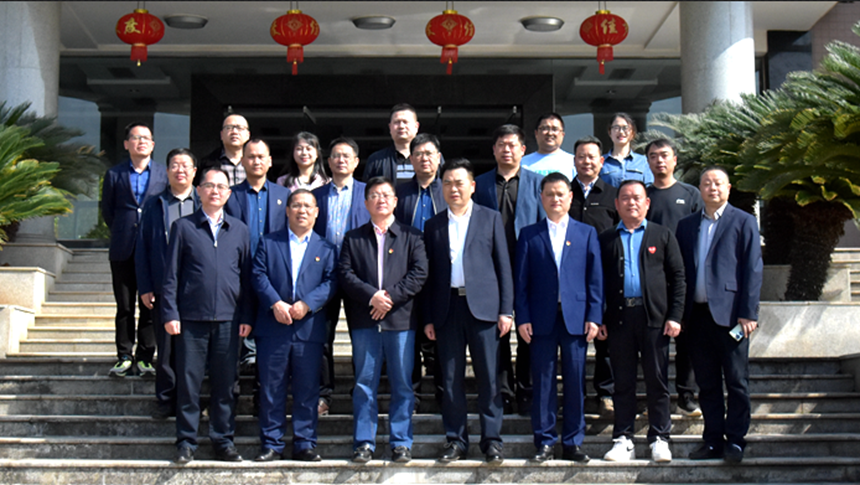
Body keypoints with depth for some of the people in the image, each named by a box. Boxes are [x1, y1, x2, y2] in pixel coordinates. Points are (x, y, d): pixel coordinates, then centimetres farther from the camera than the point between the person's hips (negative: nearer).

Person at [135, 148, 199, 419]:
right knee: (165, 348, 7)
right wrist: (144, 287, 0)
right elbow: (142, 248, 8)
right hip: (163, 289, 1)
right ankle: (166, 399, 16)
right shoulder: (154, 205, 9)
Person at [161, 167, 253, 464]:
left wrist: (246, 317, 5)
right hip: (191, 317, -2)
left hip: (228, 319, 2)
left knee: (225, 383, 6)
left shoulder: (239, 230, 12)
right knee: (188, 382, 1)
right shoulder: (183, 227, 6)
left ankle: (223, 441, 16)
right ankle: (186, 442, 11)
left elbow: (246, 275, 11)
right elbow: (171, 275, 4)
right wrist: (170, 313, -5)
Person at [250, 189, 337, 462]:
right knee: (271, 389, 2)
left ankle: (305, 444, 10)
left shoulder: (326, 248, 12)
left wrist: (306, 304, -13)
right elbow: (258, 276, 1)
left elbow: (330, 282, 1)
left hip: (309, 329, 0)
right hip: (272, 328, 0)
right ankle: (272, 445, 10)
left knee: (308, 390, 3)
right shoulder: (268, 243, 11)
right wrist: (275, 303, -14)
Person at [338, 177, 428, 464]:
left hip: (401, 319, -1)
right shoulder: (353, 239, 13)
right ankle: (363, 443, 9)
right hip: (364, 321, 1)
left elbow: (419, 273, -1)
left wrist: (391, 296, -11)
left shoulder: (411, 236, 10)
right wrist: (372, 296, -12)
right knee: (364, 384, 3)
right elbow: (345, 274, 2)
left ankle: (401, 443, 9)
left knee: (402, 384, 2)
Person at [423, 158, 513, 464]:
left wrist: (506, 310, -3)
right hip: (446, 308, 2)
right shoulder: (433, 226, 13)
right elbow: (429, 274, 11)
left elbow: (503, 266, 5)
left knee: (488, 377, -1)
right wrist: (428, 318, 5)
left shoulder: (491, 219, 8)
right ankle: (456, 440, 13)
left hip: (483, 306, -2)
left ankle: (492, 440, 8)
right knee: (451, 379, 5)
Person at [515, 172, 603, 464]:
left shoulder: (587, 233, 10)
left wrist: (594, 317, -2)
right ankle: (544, 442, 11)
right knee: (543, 382, 3)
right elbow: (520, 280, 5)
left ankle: (573, 443, 13)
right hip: (542, 319, 0)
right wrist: (522, 318, -3)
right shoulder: (529, 235, 9)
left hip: (576, 318, 0)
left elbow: (595, 278, 7)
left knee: (575, 382, 3)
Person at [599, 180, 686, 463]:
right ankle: (623, 440, 12)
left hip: (654, 318, -1)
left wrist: (675, 316, -3)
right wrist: (599, 319, 1)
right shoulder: (606, 240, 12)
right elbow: (599, 281, 10)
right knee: (623, 382, 6)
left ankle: (659, 439, 10)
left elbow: (678, 277, 6)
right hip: (619, 318, 1)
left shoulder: (663, 236, 9)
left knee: (657, 381, 2)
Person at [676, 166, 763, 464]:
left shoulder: (743, 222, 2)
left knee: (736, 381, 2)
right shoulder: (687, 225, 14)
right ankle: (713, 440, 16)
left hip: (729, 314, -4)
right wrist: (680, 313, 5)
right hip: (698, 314, 4)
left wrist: (748, 313, -11)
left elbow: (752, 269, -4)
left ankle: (735, 440, 10)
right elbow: (681, 271, 12)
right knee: (706, 383, 9)